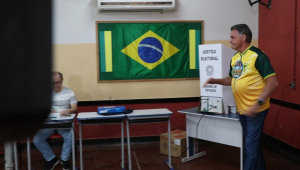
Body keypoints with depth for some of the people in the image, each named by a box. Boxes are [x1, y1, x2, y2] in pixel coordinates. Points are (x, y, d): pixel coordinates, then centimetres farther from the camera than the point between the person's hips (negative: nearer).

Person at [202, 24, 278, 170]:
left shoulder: (257, 55, -15)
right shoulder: (234, 58, 9)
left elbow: (272, 82, -19)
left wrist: (258, 103, -27)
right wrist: (215, 81, 4)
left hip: (255, 109, -8)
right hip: (242, 108, 8)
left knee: (251, 144, -3)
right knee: (251, 143, 19)